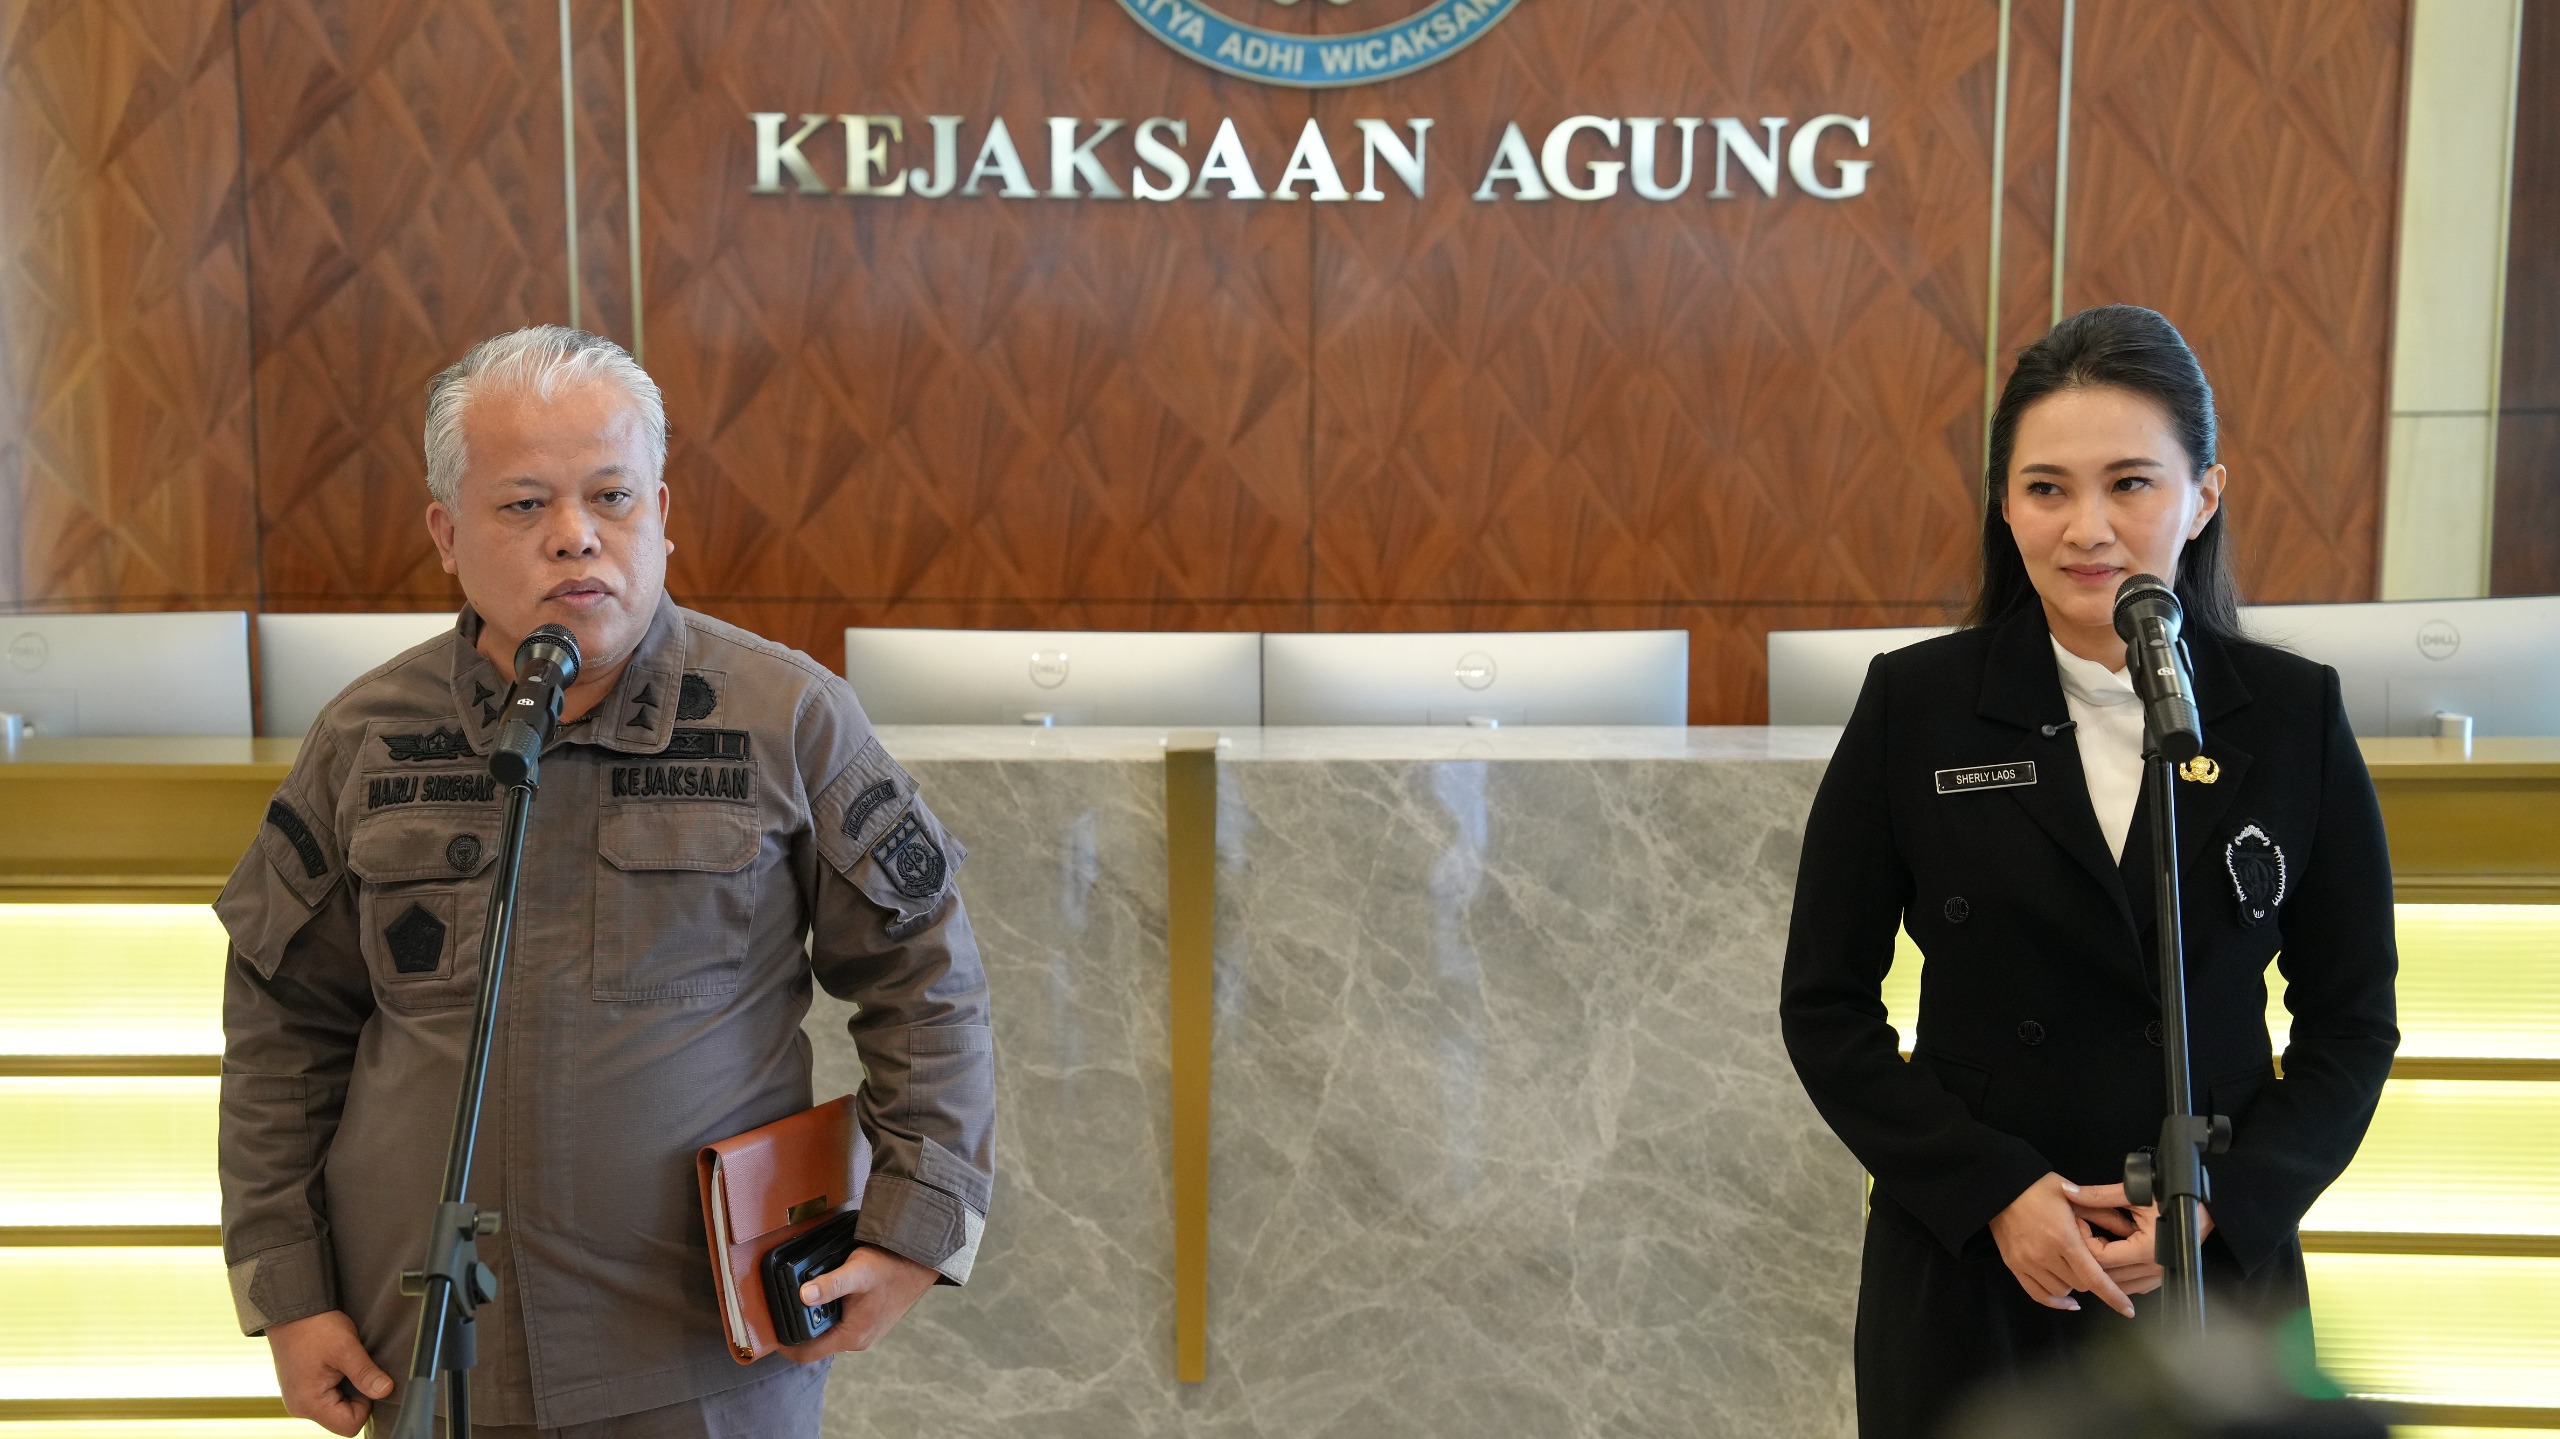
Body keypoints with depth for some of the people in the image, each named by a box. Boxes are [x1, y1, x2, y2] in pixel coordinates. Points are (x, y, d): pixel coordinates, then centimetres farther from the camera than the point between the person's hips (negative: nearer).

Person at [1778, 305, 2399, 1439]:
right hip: (1967, 1260, -1)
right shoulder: (1915, 704, -6)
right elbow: (1825, 1005, -3)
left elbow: (2351, 1017, 3)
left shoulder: (2294, 715, -3)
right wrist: (1990, 1191, -12)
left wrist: (2225, 1203, -11)